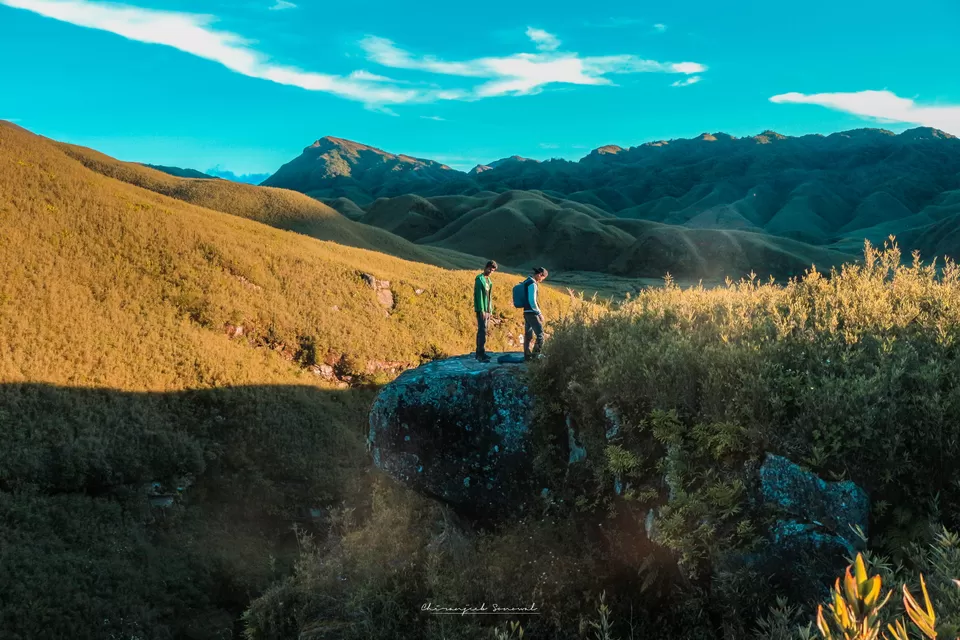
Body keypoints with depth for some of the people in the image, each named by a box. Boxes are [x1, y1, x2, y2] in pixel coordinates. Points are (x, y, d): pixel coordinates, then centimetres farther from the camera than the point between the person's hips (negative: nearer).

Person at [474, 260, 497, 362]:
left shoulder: (489, 280, 16)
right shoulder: (479, 279, -10)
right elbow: (479, 295, -16)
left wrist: (490, 310, 16)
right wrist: (482, 310, -21)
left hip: (487, 310, 8)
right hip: (482, 310, -8)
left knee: (481, 331, 10)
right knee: (482, 331, -12)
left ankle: (479, 353, 14)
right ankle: (481, 354, -14)